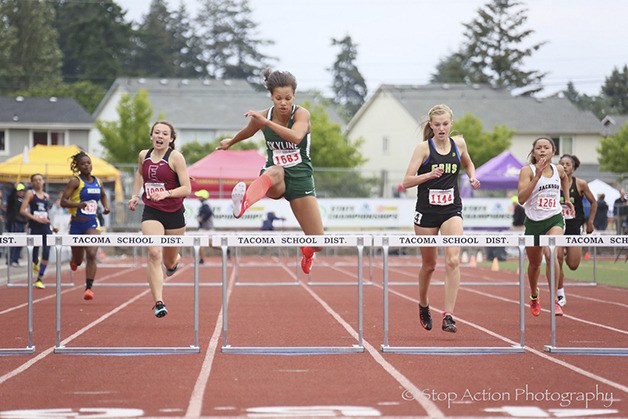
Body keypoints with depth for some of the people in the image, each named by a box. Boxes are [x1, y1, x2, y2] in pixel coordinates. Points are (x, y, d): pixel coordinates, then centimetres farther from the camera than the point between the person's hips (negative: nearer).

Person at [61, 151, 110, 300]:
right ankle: (73, 260, 50)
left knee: (91, 254, -18)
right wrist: (78, 204, -30)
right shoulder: (75, 181, -8)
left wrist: (106, 206, 8)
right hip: (77, 223, -2)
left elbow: (103, 195, 28)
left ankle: (89, 288, -16)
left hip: (92, 223, 2)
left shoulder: (97, 181, 6)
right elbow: (63, 201, -14)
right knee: (78, 260, 11)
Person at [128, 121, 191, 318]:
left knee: (169, 262, 11)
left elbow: (187, 188, -13)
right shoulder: (144, 155, 4)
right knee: (154, 254, -20)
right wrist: (135, 195, 17)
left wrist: (167, 193, -28)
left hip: (174, 213, -2)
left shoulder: (175, 157, -10)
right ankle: (158, 302, -24)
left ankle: (174, 260, 52)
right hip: (151, 213, 2)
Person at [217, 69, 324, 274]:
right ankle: (244, 201, -72)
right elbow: (247, 132, 22)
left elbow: (296, 137, -34)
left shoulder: (301, 114, -11)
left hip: (300, 178, 0)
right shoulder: (261, 116, -3)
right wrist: (230, 142, 40)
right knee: (274, 172, -41)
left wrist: (266, 122, -37)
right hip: (276, 179, 0)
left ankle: (307, 252, 37)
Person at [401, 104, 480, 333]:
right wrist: (430, 174, -26)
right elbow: (407, 181, -12)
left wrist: (472, 177, 6)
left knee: (453, 260, -17)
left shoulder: (459, 143, 3)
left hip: (451, 211, 2)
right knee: (429, 264, 11)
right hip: (427, 211, -1)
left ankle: (448, 316, -18)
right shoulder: (423, 148, -7)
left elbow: (467, 163, 26)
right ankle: (423, 305, 38)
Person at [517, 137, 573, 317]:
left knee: (550, 254, -27)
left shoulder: (558, 169, 3)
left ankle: (554, 300, -24)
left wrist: (567, 198, 26)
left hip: (554, 219, 0)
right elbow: (521, 199, -22)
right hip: (533, 222, 0)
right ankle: (534, 296, 46)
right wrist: (537, 176, -25)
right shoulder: (527, 171, -9)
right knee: (535, 263, 16)